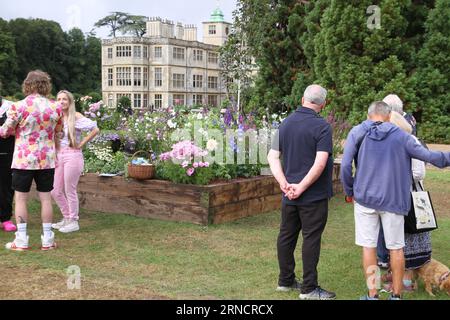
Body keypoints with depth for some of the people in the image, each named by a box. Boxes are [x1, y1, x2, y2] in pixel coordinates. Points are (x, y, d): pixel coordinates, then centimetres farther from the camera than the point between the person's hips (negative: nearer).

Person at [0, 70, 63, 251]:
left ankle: (21, 241, 9)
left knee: (20, 198, 7)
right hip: (47, 160, 3)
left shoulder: (18, 107, -11)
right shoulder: (55, 108, -2)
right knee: (46, 198, 8)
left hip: (24, 159, -3)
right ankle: (48, 239, 12)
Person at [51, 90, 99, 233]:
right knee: (56, 191, 10)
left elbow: (95, 130, -17)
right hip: (59, 156, 7)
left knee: (70, 191, -1)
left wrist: (81, 144, -12)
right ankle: (66, 218, 27)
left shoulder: (76, 117, -8)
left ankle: (73, 222, 12)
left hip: (73, 155, -7)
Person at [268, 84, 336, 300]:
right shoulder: (322, 127, -13)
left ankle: (285, 281, 25)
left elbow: (273, 157, 4)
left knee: (286, 236, 13)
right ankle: (309, 288, 7)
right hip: (314, 195, -6)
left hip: (289, 195, 6)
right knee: (311, 239, 1)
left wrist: (284, 184, -4)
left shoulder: (286, 124, 6)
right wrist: (301, 187, -15)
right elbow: (320, 164, -22)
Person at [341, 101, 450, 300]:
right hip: (393, 200, 0)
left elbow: (345, 166, -5)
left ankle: (372, 294, 11)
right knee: (396, 247, 11)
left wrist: (349, 191, 9)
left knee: (368, 246, 7)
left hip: (365, 198, 0)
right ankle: (396, 294, 20)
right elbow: (428, 156, 2)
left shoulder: (357, 133, 2)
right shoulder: (401, 136, 2)